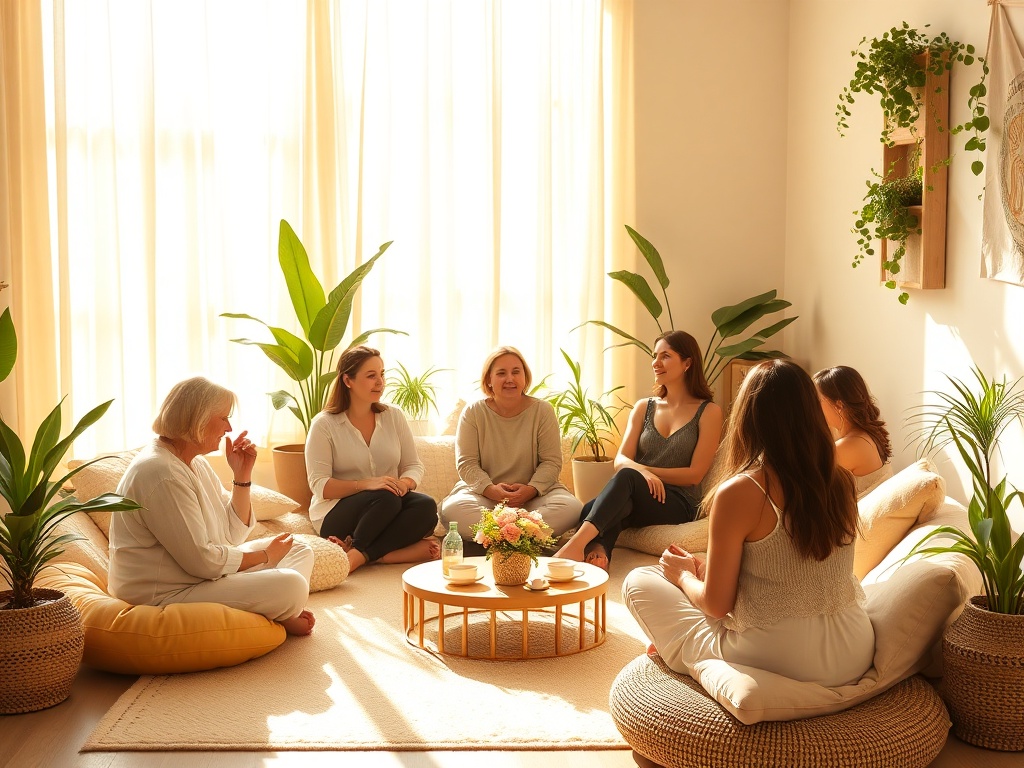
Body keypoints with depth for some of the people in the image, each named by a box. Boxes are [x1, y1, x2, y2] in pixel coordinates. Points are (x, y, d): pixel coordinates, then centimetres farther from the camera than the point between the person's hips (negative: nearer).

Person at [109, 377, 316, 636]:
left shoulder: (197, 464, 10)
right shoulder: (161, 473, -22)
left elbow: (232, 534, 9)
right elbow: (203, 561, -24)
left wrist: (242, 475, -2)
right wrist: (265, 555, -10)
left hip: (198, 574, 11)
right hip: (166, 594, -11)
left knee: (300, 551, 11)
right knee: (291, 585, -24)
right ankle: (283, 618, 6)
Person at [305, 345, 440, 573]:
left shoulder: (394, 416, 9)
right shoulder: (324, 424, -3)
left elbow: (414, 466, 9)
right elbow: (319, 485, -11)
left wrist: (404, 482, -17)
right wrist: (365, 484, -27)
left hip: (388, 514, 5)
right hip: (337, 515, -5)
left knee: (425, 506, -29)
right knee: (386, 499, -35)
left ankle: (356, 555, -31)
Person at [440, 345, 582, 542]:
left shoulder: (542, 410, 1)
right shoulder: (473, 412, 1)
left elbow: (551, 462, 0)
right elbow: (466, 463, -2)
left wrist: (531, 489, -19)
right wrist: (490, 489, -21)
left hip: (535, 493, 1)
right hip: (483, 493, -1)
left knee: (572, 508, -30)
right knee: (450, 509, -33)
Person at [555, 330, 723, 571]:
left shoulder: (708, 412, 5)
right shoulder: (644, 407, 18)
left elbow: (695, 474, -3)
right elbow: (620, 460, 7)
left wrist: (640, 470, -6)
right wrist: (642, 471, -18)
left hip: (678, 504, -4)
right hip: (635, 497, 4)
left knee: (627, 477, -37)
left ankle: (578, 542, -55)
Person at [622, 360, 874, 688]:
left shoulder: (737, 493, -17)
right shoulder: (841, 482, -1)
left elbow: (716, 605, -11)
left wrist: (684, 575, 11)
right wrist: (705, 568, 15)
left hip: (774, 661, -6)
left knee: (638, 582, 11)